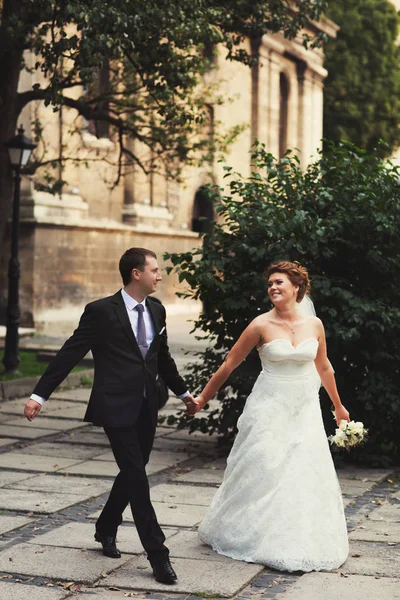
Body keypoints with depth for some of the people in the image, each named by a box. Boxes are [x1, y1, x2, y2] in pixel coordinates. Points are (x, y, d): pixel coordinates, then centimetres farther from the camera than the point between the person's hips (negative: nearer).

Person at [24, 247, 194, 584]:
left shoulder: (157, 310, 8)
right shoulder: (101, 311, -11)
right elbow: (69, 355, -10)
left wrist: (182, 392, 32)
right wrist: (39, 395, -12)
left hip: (147, 408, 7)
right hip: (116, 407, -7)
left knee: (133, 473, 16)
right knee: (136, 478, -7)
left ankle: (106, 529, 39)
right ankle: (158, 555, -3)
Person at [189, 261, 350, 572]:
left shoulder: (314, 324, 0)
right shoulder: (262, 325, -9)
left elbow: (324, 367, 16)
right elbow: (229, 364, -3)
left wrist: (338, 406, 25)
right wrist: (202, 399, -1)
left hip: (305, 410, 3)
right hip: (270, 409, -3)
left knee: (306, 475, 4)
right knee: (263, 473, 1)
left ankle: (303, 542, 20)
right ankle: (263, 539, 18)